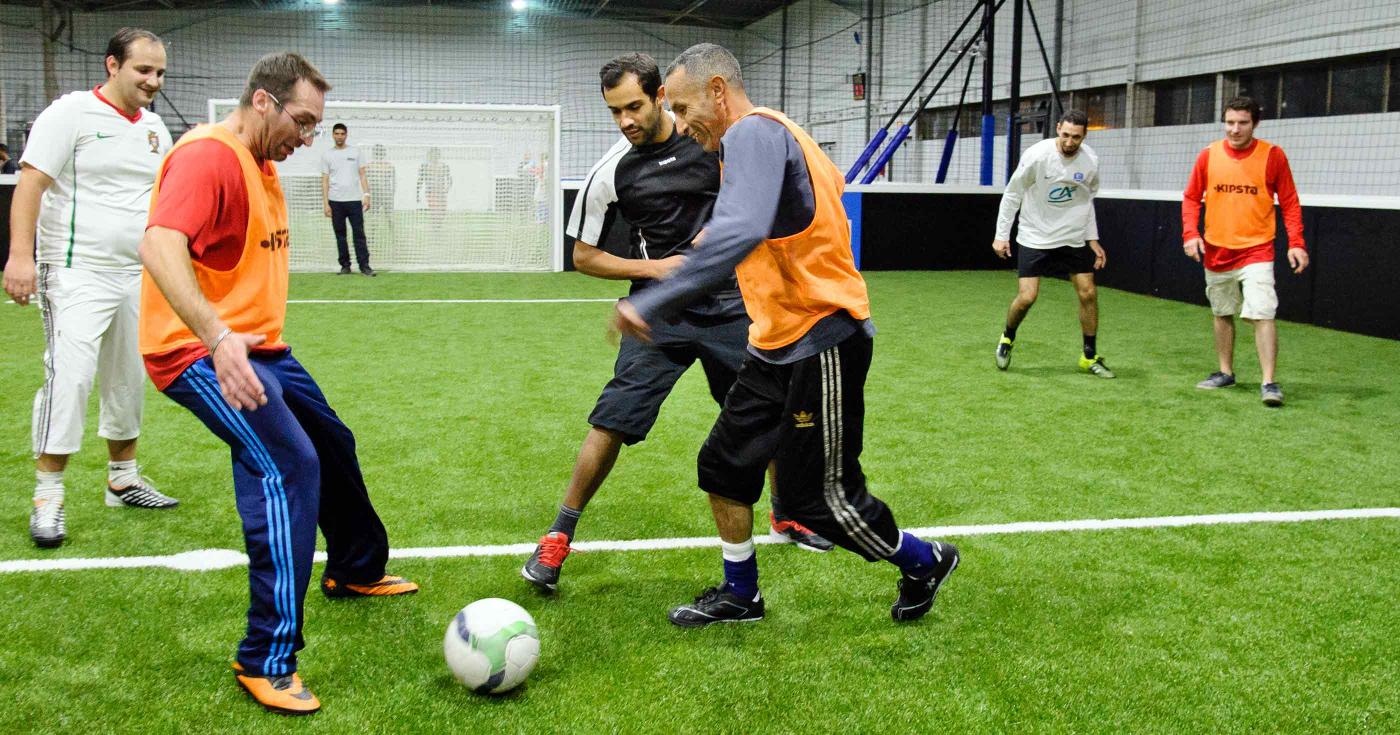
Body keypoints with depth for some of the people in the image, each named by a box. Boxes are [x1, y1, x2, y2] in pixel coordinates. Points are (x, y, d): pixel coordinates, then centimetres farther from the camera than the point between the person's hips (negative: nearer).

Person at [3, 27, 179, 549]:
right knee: (69, 375, -15)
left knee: (128, 380, 13)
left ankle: (123, 480, 27)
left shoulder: (154, 128, 12)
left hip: (137, 275, 7)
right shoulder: (70, 114, -8)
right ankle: (47, 498, -8)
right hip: (77, 272, -7)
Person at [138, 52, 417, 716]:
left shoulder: (262, 166, 14)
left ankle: (356, 571, 48)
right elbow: (159, 245, -33)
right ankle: (267, 661, -19)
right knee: (287, 465, -25)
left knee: (331, 444, 23)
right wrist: (217, 338, -44)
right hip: (200, 353, -11)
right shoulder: (208, 156, -18)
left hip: (254, 346, 11)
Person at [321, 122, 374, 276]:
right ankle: (345, 265, 9)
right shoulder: (327, 156, 8)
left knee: (359, 233, -4)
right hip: (335, 201, 1)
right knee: (340, 234, 4)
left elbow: (362, 175, 7)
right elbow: (325, 181, 6)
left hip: (354, 200, -1)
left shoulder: (355, 152, 9)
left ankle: (364, 265, -3)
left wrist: (366, 195, -5)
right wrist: (326, 204, -2)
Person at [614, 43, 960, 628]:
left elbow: (739, 231, -38)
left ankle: (923, 562, 24)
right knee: (723, 467, 13)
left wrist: (651, 304, -41)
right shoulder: (768, 135, 11)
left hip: (822, 344, -10)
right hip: (777, 344, 10)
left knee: (817, 500, 0)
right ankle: (740, 595, 28)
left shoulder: (754, 131, -20)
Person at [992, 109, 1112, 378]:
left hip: (1074, 238, 4)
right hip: (1035, 237, -4)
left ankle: (1090, 357, 15)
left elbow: (1087, 200, 10)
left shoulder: (1090, 160, -6)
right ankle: (1007, 338, 21)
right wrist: (1001, 234, -8)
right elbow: (1011, 194, -8)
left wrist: (1093, 239, 8)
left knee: (1088, 293, -1)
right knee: (1027, 297, -11)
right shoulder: (1036, 155, -19)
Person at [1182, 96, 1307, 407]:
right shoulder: (1209, 155, 1)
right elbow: (1191, 198, 7)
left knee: (1262, 315, -14)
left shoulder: (1273, 155, -5)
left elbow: (1289, 203, -1)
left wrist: (1296, 243, -10)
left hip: (1256, 251, -3)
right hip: (1216, 251, 3)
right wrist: (1190, 233, -7)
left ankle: (1269, 383, -12)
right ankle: (1225, 372, 28)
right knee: (1222, 314, 13)